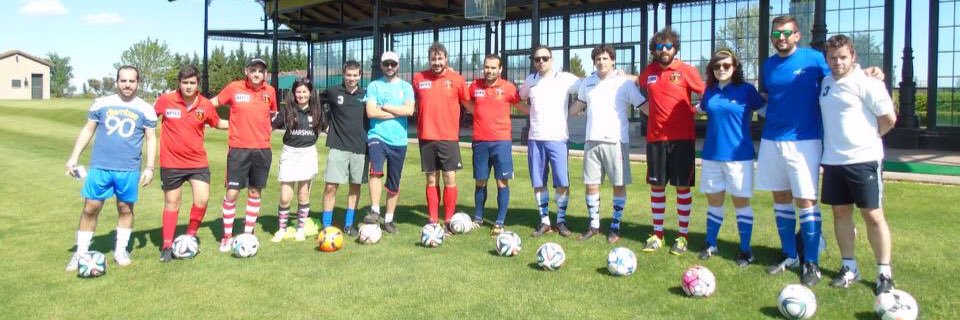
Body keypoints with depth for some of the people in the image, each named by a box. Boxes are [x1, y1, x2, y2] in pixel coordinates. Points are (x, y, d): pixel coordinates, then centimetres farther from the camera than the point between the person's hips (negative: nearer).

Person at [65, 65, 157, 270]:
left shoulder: (146, 109, 2)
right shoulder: (101, 104, 4)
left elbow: (151, 139, 4)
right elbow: (88, 130, 10)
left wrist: (150, 167, -3)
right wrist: (74, 157, 4)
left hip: (129, 170, 0)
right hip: (99, 167, 1)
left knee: (126, 209, 9)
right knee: (90, 208, 4)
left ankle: (121, 251, 23)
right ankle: (81, 253, 15)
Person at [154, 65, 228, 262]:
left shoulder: (206, 105, -4)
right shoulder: (166, 101, -9)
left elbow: (217, 123, 14)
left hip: (198, 162, 1)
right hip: (171, 162, -1)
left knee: (202, 200, -11)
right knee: (172, 203, 10)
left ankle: (191, 234, 17)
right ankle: (167, 246, 25)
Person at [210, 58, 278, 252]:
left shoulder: (270, 91, 3)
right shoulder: (234, 88, -5)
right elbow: (213, 103, 7)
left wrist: (265, 129, 10)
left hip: (262, 150, 3)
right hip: (238, 149, -3)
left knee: (255, 192, 10)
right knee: (232, 193, -3)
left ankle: (248, 234, 23)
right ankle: (227, 236, 12)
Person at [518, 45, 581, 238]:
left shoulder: (565, 79, -1)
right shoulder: (530, 80, 10)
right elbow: (521, 98, 26)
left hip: (557, 138, -3)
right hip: (535, 138, 3)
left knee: (562, 183, -5)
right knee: (538, 183, 4)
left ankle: (561, 221, 11)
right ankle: (545, 222, 14)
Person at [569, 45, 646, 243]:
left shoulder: (624, 82, -3)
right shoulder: (587, 83, 11)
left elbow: (644, 106, -3)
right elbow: (578, 105, 26)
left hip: (616, 141, -4)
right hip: (592, 141, 4)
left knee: (619, 185, 3)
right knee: (590, 185, 6)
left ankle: (615, 227, 16)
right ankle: (594, 225, 19)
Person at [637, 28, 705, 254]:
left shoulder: (687, 71, -3)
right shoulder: (649, 72, 7)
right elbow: (639, 85, 28)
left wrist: (694, 111, -5)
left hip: (682, 138, -3)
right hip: (655, 138, 3)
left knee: (683, 186, 3)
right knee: (657, 186, 8)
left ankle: (682, 236, 13)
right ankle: (657, 234, 18)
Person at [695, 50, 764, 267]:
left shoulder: (746, 90, -5)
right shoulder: (709, 92, 6)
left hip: (738, 155, -4)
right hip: (711, 154, 4)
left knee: (741, 201, 3)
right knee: (714, 201, 13)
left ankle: (745, 250, 14)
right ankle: (711, 245, 26)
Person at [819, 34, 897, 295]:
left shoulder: (866, 83, -10)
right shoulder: (826, 82, 9)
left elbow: (889, 118, -9)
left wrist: (868, 137, 3)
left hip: (863, 159, -6)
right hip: (833, 160, 6)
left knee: (873, 215, 0)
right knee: (840, 213, 11)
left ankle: (884, 273, 11)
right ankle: (849, 267, 23)